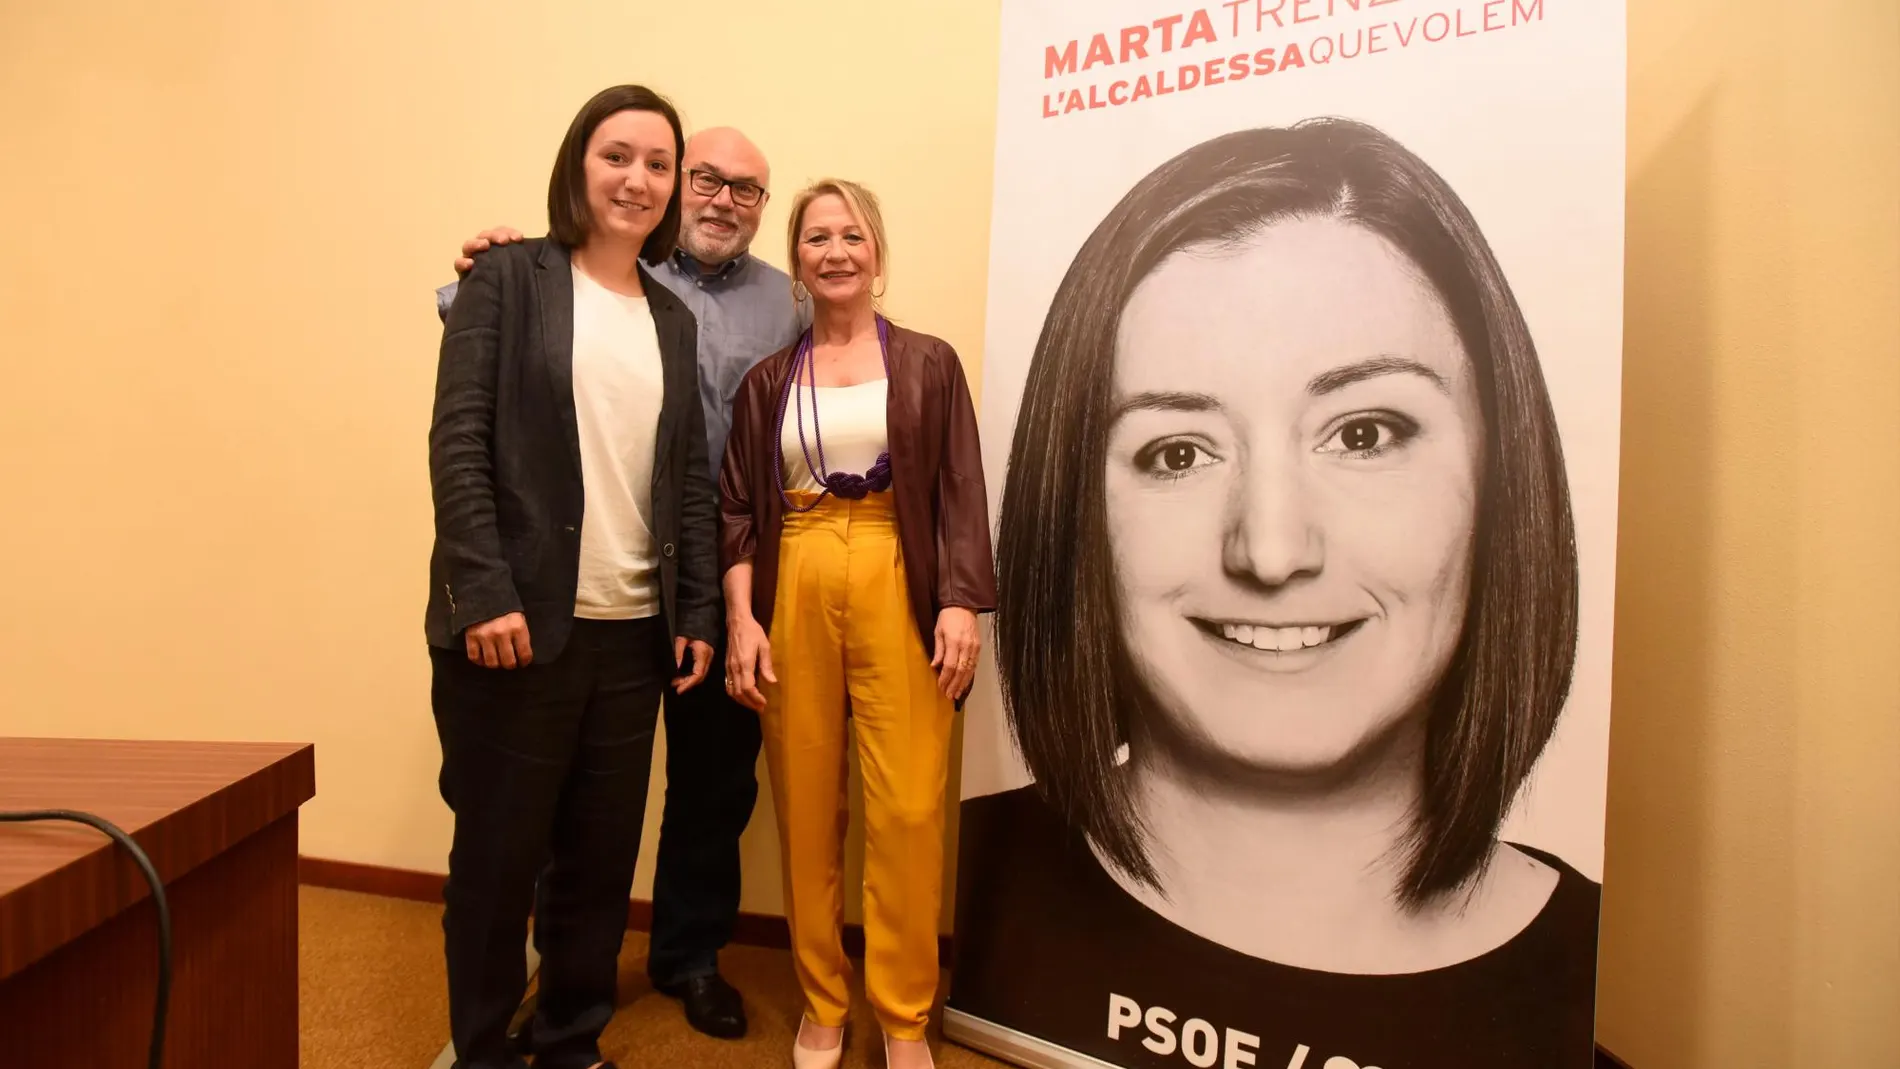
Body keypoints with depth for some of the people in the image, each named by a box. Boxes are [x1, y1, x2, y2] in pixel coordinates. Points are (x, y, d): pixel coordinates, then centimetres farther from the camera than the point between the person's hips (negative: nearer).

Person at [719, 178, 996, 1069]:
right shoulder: (767, 380, 11)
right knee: (806, 810, 7)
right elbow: (738, 509, 7)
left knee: (908, 812, -4)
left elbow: (961, 495, 1)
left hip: (898, 593, -1)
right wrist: (741, 618, -4)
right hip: (795, 595, 2)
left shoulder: (929, 365, 7)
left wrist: (960, 604, -10)